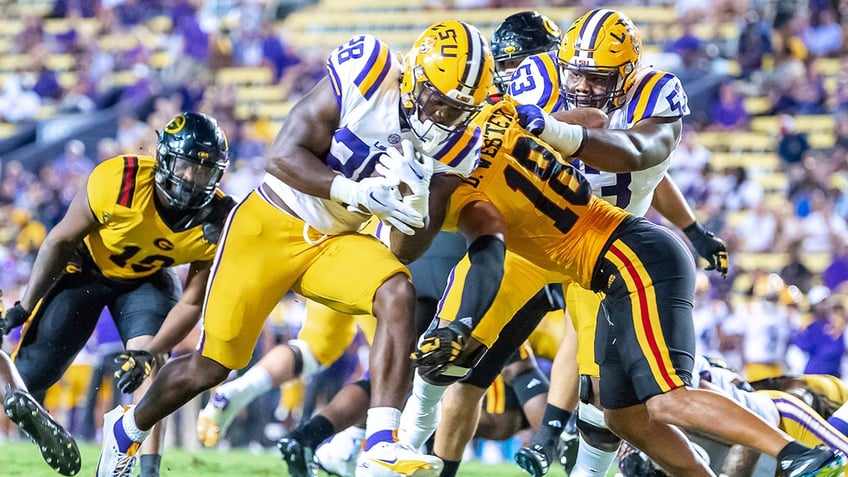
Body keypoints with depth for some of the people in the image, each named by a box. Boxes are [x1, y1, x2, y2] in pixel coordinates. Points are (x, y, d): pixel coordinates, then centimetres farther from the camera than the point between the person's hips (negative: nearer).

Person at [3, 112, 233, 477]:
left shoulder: (217, 224, -26)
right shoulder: (118, 181, -34)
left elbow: (192, 303, -16)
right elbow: (61, 241, -18)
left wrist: (151, 353, -29)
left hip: (148, 279, 1)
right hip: (86, 268, -1)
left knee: (146, 363, -22)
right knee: (30, 375, -4)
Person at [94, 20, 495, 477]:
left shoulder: (451, 147, -7)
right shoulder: (367, 78, -21)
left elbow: (407, 252, -3)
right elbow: (283, 156, -22)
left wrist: (413, 207, -24)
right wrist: (356, 191, -34)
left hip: (336, 242, 4)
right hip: (272, 223, -4)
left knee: (398, 296, -27)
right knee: (210, 366, 1)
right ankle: (127, 427, 31)